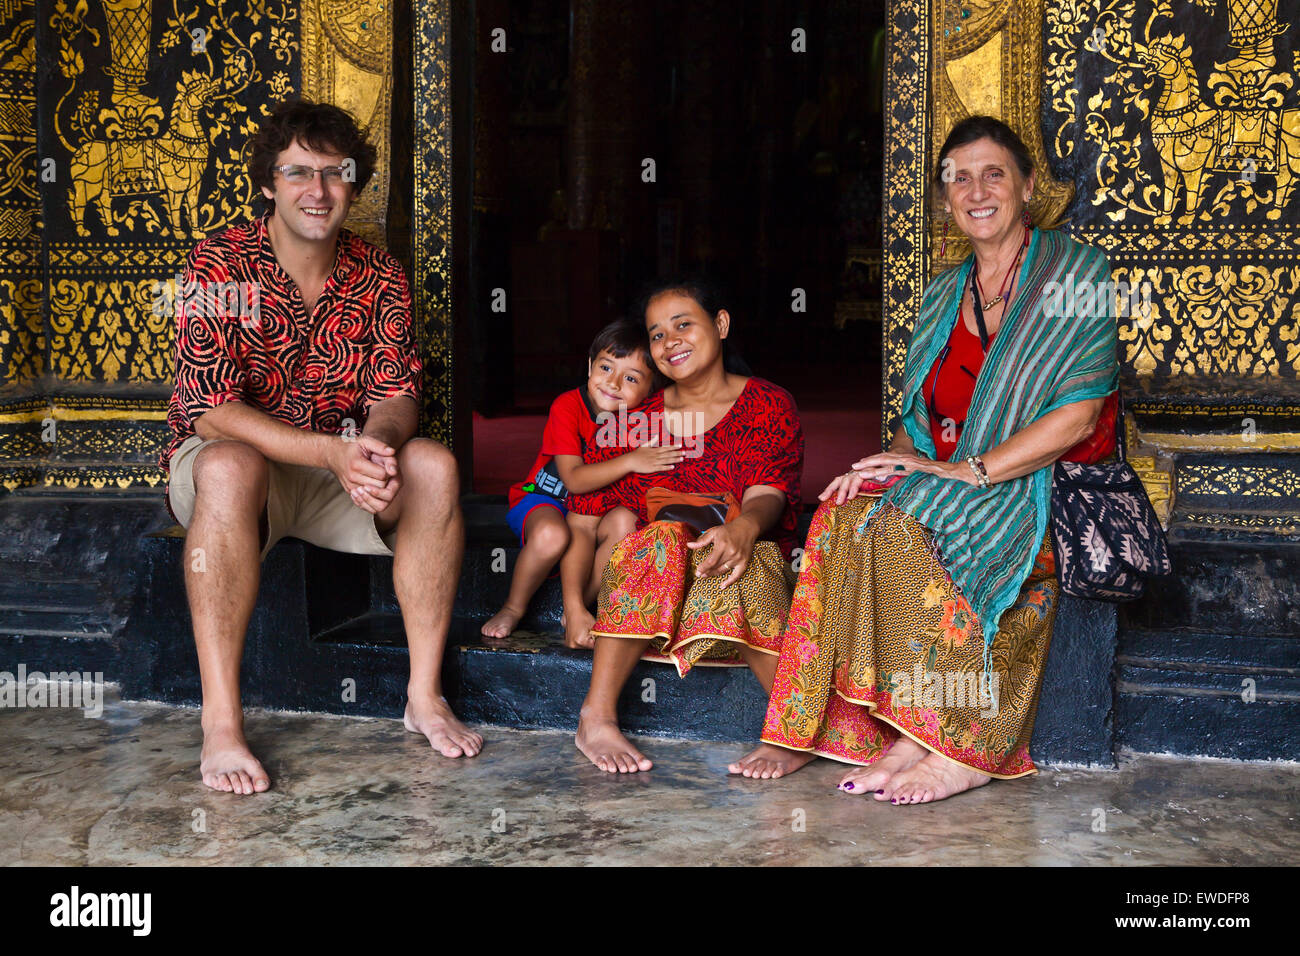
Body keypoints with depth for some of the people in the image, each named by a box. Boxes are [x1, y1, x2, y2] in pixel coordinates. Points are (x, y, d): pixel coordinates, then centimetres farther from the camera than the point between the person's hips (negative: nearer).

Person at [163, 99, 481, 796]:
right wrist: (333, 452, -36)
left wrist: (378, 446, -32)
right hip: (225, 452, -4)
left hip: (344, 463, 4)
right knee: (231, 469, -38)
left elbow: (395, 395, -5)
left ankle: (424, 694, -15)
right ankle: (220, 725, -35)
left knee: (434, 466, -24)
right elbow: (212, 410, -22)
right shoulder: (220, 265, -13)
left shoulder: (378, 275, 0)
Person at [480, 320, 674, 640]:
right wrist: (631, 461, -41)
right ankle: (513, 608, -9)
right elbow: (573, 479, -29)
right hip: (543, 499, -3)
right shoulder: (567, 407, -20)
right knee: (552, 534, -37)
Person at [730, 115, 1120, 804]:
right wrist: (897, 459, -9)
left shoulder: (1077, 274, -1)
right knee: (846, 510, -26)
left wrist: (968, 471, -20)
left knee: (906, 527, -34)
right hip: (953, 481, 5)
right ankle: (813, 729, -26)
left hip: (1051, 486, -5)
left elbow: (1078, 415, -12)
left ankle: (965, 745, -26)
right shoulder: (943, 295, 18)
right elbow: (920, 416, 16)